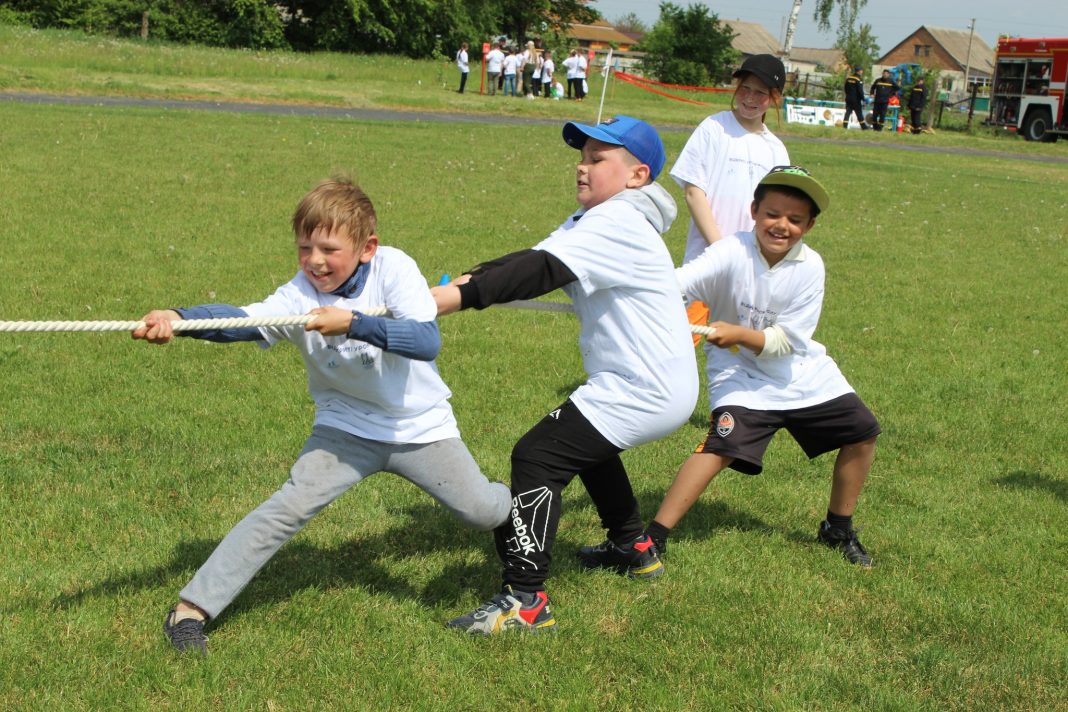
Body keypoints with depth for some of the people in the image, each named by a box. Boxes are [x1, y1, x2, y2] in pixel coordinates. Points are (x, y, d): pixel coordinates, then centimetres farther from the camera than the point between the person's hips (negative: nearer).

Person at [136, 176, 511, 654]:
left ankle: (515, 501, 38)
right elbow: (241, 320, -38)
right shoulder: (299, 296, -19)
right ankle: (192, 607, -12)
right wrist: (176, 319, -56)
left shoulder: (393, 267, -20)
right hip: (347, 429, 0)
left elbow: (427, 340, -32)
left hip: (420, 425, 0)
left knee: (483, 513, 0)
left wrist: (353, 323, -43)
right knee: (289, 507, -17)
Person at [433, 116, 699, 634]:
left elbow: (542, 272, -29)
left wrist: (453, 297, -37)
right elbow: (533, 258, 3)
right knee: (588, 445, 34)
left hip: (643, 392, -11)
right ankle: (632, 547, 48)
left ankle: (525, 600, -18)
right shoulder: (592, 222, 14)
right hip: (661, 384, 11)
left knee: (538, 456, -16)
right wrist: (461, 279, -14)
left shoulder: (618, 223, -18)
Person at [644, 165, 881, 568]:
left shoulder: (809, 266, -13)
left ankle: (838, 530, 26)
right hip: (741, 376, -4)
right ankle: (654, 536, -21)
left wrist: (738, 333, -32)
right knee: (725, 445, -25)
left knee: (861, 433, 5)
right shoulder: (732, 253, -21)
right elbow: (673, 284, -38)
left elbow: (785, 342, -16)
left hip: (802, 374, 5)